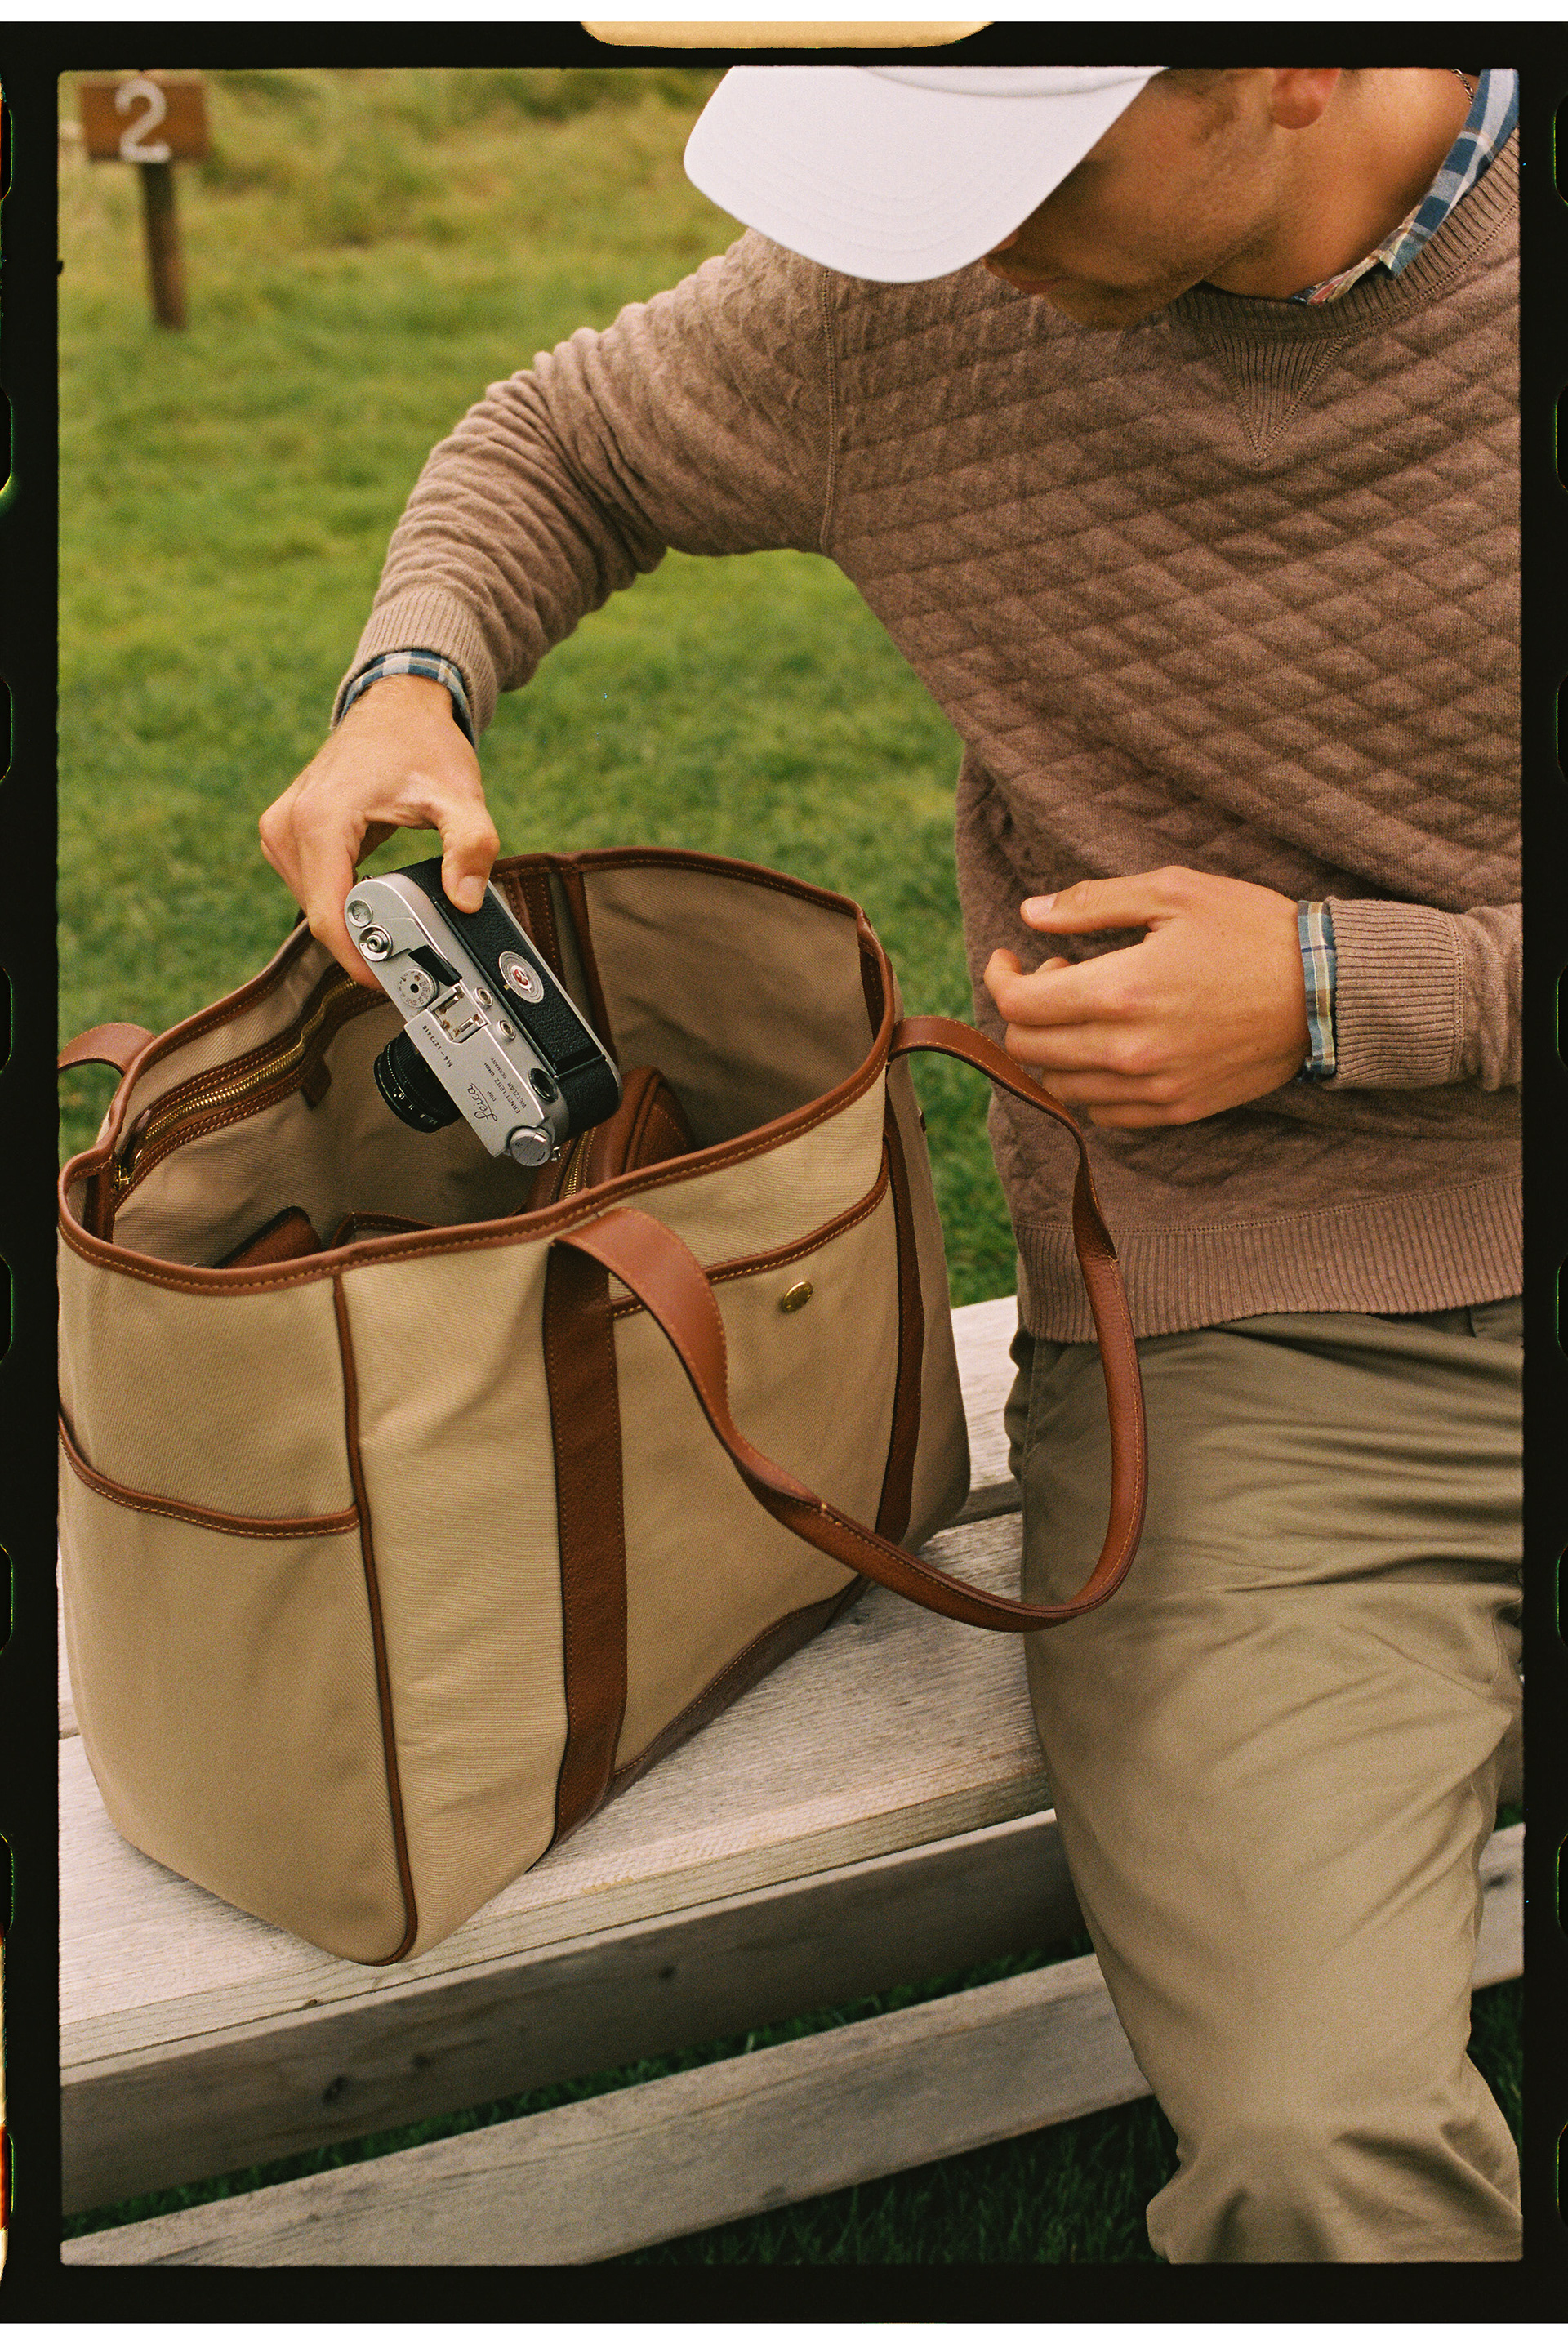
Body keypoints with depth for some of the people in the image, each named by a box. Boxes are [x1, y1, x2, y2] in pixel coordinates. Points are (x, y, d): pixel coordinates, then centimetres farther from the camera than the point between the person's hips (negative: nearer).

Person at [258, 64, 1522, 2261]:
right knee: (1330, 2161, -24)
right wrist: (407, 685, -1)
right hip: (1229, 1332, 0)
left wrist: (1337, 991, -12)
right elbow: (560, 445, 20)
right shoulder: (902, 295, -1)